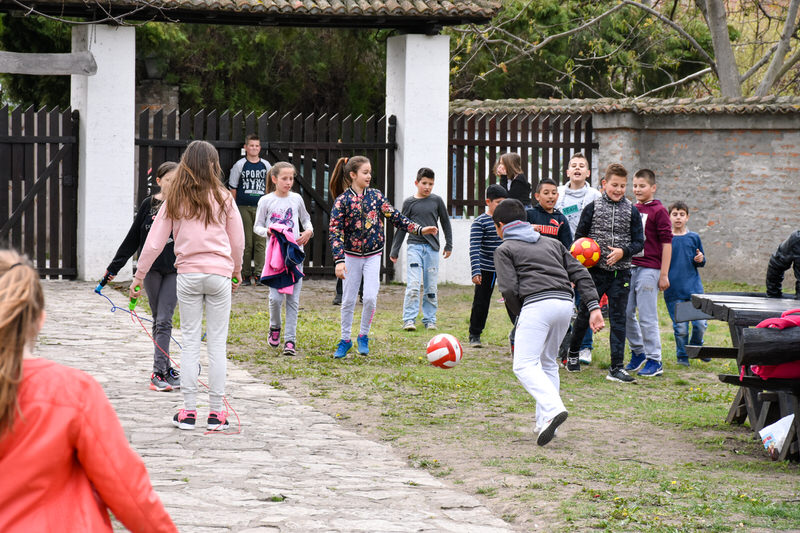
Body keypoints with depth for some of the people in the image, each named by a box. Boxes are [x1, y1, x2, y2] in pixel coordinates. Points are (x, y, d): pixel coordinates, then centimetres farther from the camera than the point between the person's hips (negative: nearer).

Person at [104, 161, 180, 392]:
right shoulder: (148, 205, 3)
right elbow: (133, 239, 10)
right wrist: (114, 266, 10)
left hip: (176, 270, -2)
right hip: (152, 269, 2)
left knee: (164, 320, -9)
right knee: (158, 320, 6)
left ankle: (159, 372, -11)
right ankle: (166, 369, 12)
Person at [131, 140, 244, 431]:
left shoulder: (175, 200, 2)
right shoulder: (223, 198, 0)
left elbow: (155, 242, 2)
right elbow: (238, 241, 7)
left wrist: (139, 276, 10)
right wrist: (237, 271, 24)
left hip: (188, 274, 1)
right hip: (219, 274, -1)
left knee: (190, 342, 6)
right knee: (217, 343, 3)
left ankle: (188, 410, 5)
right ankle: (216, 412, 5)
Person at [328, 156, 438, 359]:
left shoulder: (375, 196, 1)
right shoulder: (343, 200, -9)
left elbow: (395, 216, 5)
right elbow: (334, 231, -13)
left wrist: (419, 229, -6)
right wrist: (339, 261, -22)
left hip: (372, 256, 2)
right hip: (351, 256, -2)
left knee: (370, 297, -11)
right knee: (348, 300, 5)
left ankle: (363, 336, 10)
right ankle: (345, 340, 21)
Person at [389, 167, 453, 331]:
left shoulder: (436, 200, 6)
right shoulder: (409, 202, 4)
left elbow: (445, 223, 16)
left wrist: (448, 246, 15)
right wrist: (394, 251, 9)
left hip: (432, 248, 1)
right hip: (414, 247, -1)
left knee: (430, 287, 5)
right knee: (413, 286, -12)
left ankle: (430, 320, 13)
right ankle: (409, 319, -9)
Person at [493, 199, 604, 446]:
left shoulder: (504, 249, 13)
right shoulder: (552, 243, 29)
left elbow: (509, 290, -2)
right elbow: (581, 274, 18)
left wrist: (521, 316, 14)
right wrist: (594, 307, 11)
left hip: (537, 304, -6)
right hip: (565, 302, 6)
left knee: (524, 365, -9)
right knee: (548, 362, 20)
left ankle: (553, 409, -31)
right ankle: (544, 422, 14)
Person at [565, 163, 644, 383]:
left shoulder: (631, 211, 3)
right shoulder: (592, 208, 0)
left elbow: (639, 242, 4)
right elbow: (578, 237, 7)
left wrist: (623, 251, -13)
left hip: (620, 273, 1)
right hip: (595, 271, -1)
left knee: (618, 318, -2)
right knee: (584, 313, 9)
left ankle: (616, 368, -1)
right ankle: (572, 353, 33)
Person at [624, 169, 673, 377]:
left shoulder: (658, 211, -6)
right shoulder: (631, 210, 13)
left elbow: (667, 243, -8)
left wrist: (664, 274, -11)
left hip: (649, 269, -7)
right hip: (629, 267, 7)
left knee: (647, 317, -6)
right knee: (626, 313, 8)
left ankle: (655, 361, 1)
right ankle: (638, 353, 24)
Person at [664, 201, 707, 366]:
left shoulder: (694, 238, 8)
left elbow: (701, 262, 15)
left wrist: (700, 260, -7)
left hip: (694, 287, 2)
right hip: (673, 290, -2)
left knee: (700, 324, -2)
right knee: (680, 327, 0)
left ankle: (696, 347, 26)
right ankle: (682, 356, 19)